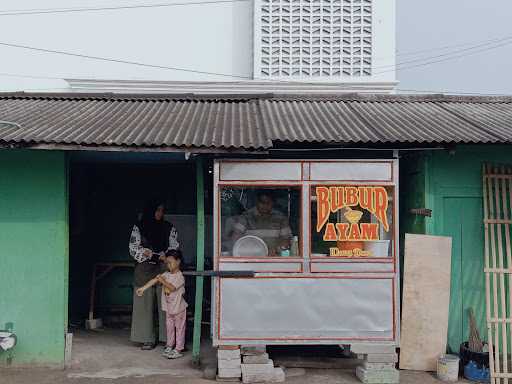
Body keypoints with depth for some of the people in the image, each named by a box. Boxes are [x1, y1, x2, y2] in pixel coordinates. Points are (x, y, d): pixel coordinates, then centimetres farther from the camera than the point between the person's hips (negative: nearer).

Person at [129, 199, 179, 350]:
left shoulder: (169, 228, 9)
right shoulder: (138, 227, 6)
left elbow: (175, 247, 6)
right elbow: (133, 248, 4)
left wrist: (166, 255, -14)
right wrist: (144, 252, -14)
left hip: (164, 269, 0)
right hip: (144, 270, 0)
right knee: (145, 303, -1)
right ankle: (148, 339, 4)